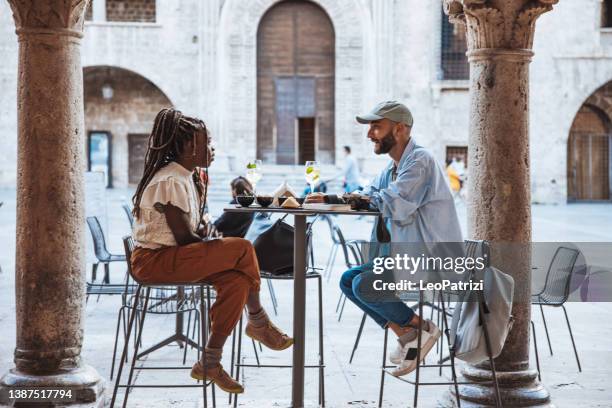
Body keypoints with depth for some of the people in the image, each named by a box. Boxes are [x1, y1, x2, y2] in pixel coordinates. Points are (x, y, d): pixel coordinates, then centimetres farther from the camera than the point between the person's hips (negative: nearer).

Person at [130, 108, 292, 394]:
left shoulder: (186, 178, 16)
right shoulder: (171, 181, -16)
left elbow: (192, 231, 14)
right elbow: (183, 236, -16)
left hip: (171, 257, 10)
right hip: (155, 261, -10)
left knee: (237, 280, -11)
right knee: (242, 249, -18)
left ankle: (209, 362, -7)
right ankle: (258, 323, 5)